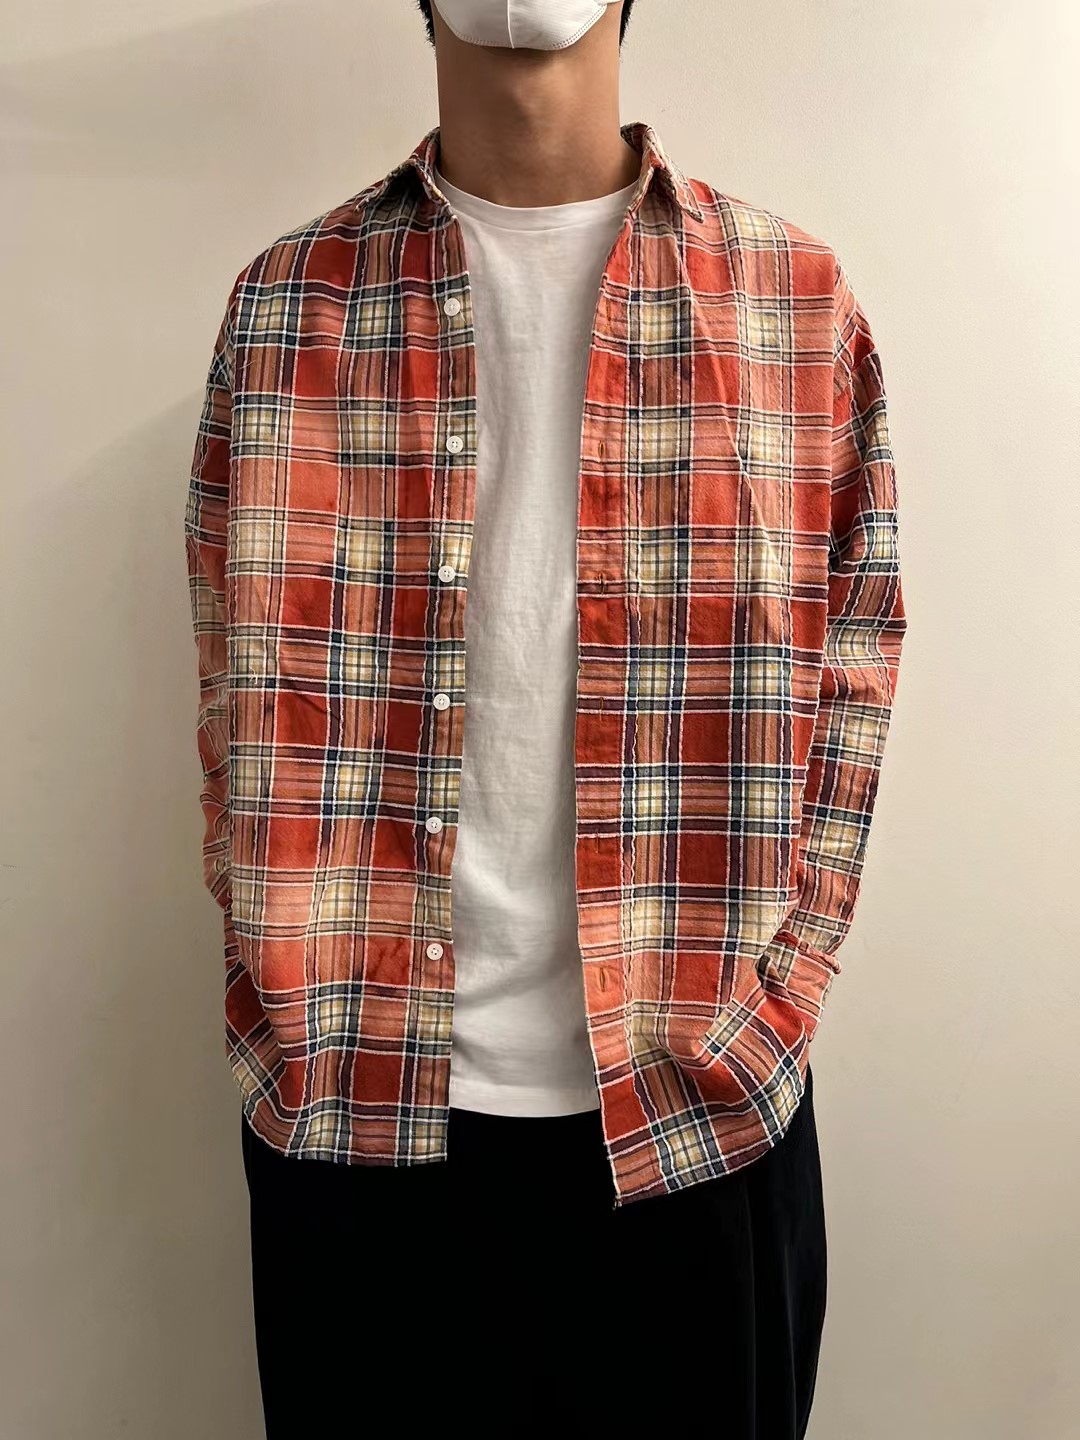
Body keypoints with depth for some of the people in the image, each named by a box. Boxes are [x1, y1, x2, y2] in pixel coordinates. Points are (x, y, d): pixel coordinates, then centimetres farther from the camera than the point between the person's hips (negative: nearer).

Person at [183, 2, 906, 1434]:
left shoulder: (797, 296, 3)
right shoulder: (286, 299, 4)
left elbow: (852, 672, 3)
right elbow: (239, 677, 5)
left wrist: (768, 1003, -3)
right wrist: (290, 987, -2)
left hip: (697, 1104, 0)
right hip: (353, 1102, 1)